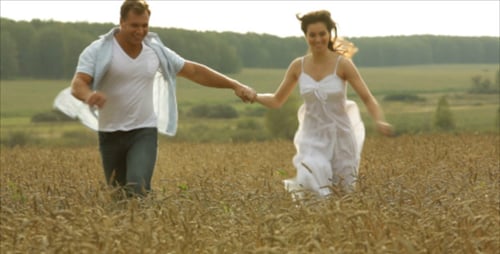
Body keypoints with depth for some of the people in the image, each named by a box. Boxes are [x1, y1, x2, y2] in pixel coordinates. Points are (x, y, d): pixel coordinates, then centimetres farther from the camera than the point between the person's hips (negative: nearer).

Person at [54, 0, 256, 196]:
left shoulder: (156, 51, 1)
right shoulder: (99, 50, -10)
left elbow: (194, 71, 6)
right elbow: (77, 84, -22)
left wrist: (235, 85, 0)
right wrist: (89, 95, -48)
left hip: (144, 132, 1)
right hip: (111, 134, 0)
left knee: (138, 188, -21)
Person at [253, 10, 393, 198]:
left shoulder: (343, 64, -12)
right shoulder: (298, 66, -3)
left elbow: (368, 99, -14)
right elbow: (276, 101, 6)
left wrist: (379, 122, -33)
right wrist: (253, 96, -13)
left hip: (340, 136, -1)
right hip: (313, 139, 1)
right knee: (316, 195, -13)